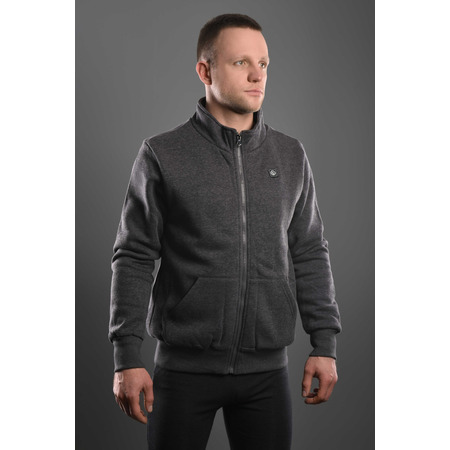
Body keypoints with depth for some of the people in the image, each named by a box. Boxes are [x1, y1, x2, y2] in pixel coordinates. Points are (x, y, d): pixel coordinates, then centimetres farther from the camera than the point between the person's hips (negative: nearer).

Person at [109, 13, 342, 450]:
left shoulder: (291, 156, 8)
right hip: (185, 367, -2)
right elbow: (133, 258, -2)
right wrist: (126, 356, -7)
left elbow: (309, 256, 11)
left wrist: (324, 344, 5)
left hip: (267, 368, 3)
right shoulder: (162, 155, -2)